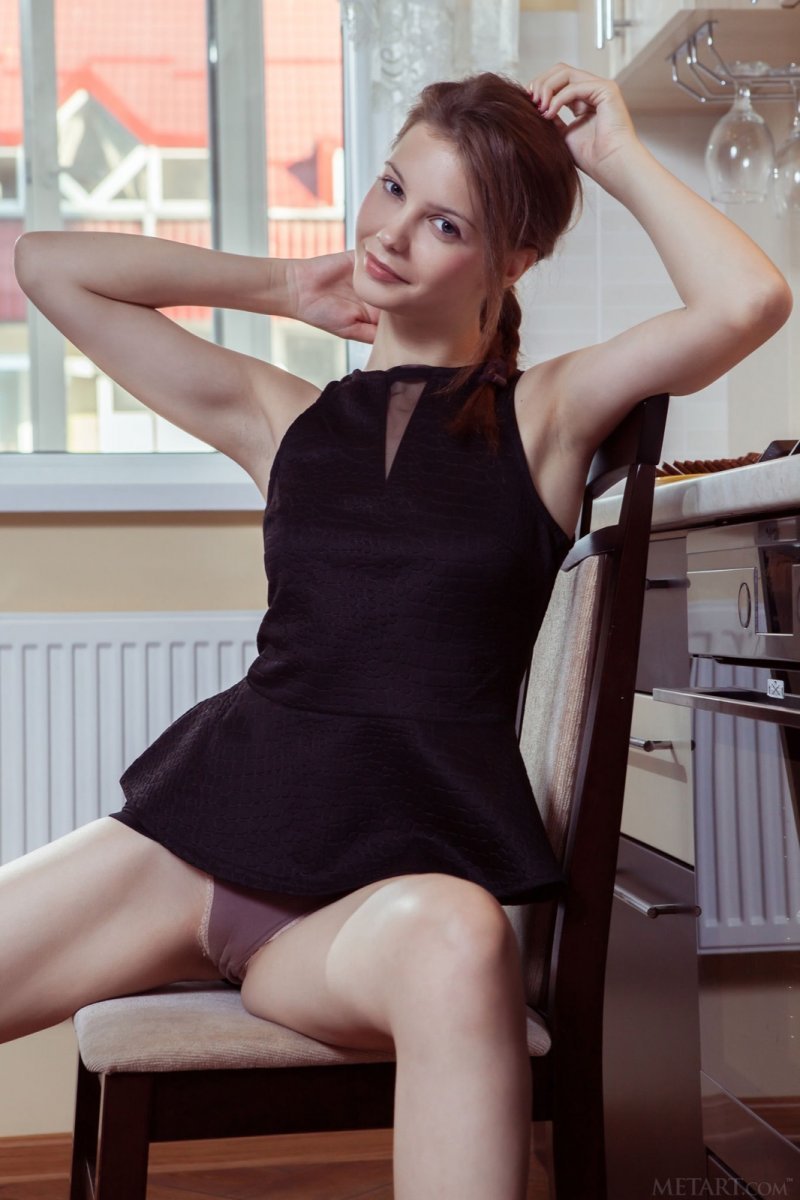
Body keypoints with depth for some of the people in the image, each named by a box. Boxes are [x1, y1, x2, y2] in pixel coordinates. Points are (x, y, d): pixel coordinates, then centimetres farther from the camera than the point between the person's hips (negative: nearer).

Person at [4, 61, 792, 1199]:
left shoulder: (544, 412, 7)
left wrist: (617, 155, 2)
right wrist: (287, 288, 18)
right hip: (209, 823, 4)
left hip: (402, 864, -3)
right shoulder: (284, 418, 15)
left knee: (457, 940, -40)